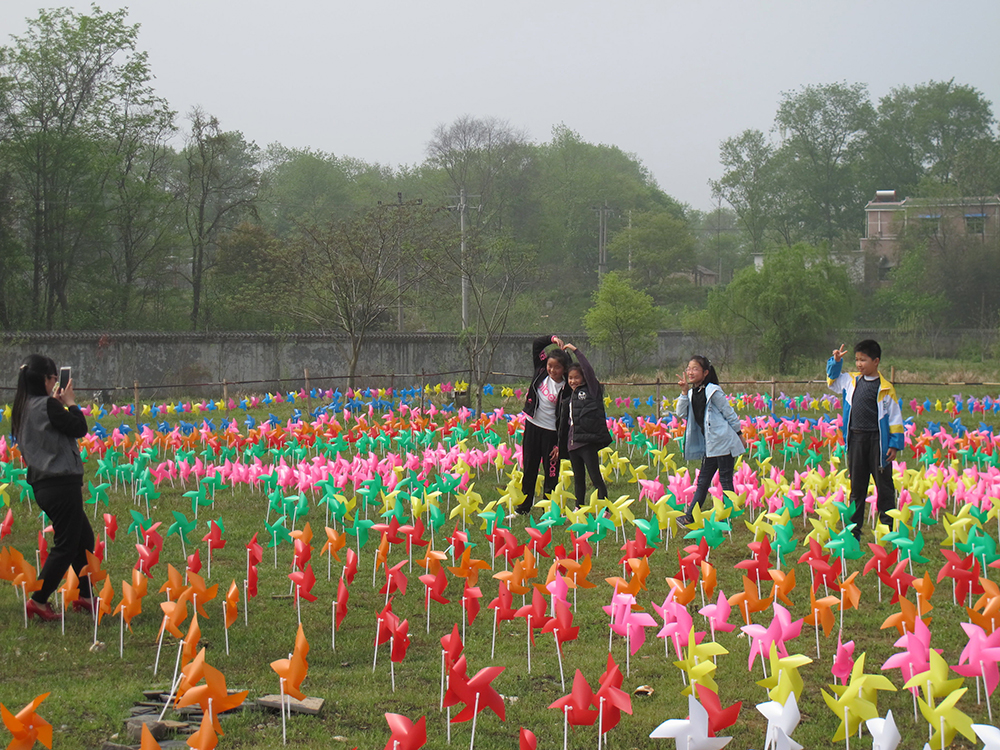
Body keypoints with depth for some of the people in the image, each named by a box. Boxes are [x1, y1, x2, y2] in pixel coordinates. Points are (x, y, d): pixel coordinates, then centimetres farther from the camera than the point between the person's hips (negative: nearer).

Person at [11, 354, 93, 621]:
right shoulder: (47, 405, -17)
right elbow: (79, 429, -11)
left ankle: (84, 596, 26)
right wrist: (70, 403, 1)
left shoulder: (23, 407, 10)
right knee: (66, 545, -2)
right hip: (61, 484, -10)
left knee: (84, 538, 19)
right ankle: (38, 601, 0)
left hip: (43, 485, 10)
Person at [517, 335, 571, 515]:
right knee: (529, 467, 12)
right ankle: (523, 506, 21)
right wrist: (553, 339, -8)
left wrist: (560, 445, -14)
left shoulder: (566, 389, -15)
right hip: (532, 425, 5)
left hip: (551, 432, -5)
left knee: (551, 472, 0)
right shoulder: (541, 372, -2)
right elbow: (536, 344, 7)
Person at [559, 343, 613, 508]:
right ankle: (579, 509, 20)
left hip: (587, 441, -7)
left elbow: (588, 369, -16)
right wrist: (560, 443, 23)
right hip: (572, 442, 7)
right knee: (578, 479, 14)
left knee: (596, 478, -8)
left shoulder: (591, 390, -1)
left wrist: (575, 350, -11)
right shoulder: (571, 395, 18)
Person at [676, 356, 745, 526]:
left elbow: (729, 413, -6)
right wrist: (684, 392, -6)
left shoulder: (712, 391, -11)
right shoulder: (693, 393, 10)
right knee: (703, 481, 12)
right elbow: (681, 413, 3)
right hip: (709, 445, 8)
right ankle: (690, 516, 15)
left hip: (723, 442, -8)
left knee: (725, 480, -2)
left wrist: (739, 435, -2)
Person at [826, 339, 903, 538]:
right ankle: (853, 528, 16)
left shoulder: (885, 388, -5)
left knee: (884, 486, 1)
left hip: (877, 440, -4)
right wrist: (835, 362, 10)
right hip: (856, 439, 4)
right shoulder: (851, 381, 7)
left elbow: (895, 418, -3)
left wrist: (894, 444, -7)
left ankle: (888, 528, 7)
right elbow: (832, 380, 26)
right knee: (856, 487, 10)